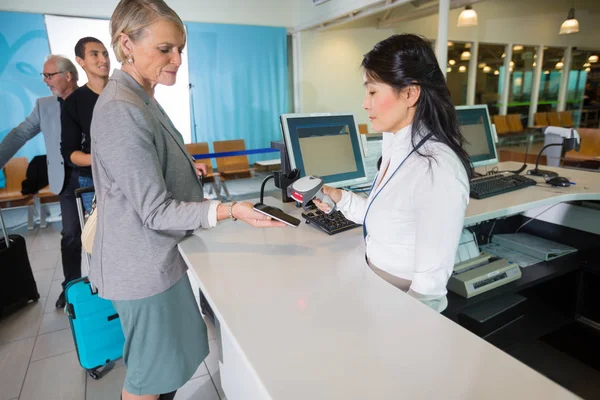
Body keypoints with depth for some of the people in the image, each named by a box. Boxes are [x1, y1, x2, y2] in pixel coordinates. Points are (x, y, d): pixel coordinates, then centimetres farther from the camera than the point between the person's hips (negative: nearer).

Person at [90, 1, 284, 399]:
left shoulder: (140, 97, 7)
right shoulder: (121, 111, -24)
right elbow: (156, 212, -26)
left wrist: (183, 168, 13)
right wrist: (230, 210, -34)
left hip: (158, 256, 9)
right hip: (145, 265, -9)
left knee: (166, 363, 24)